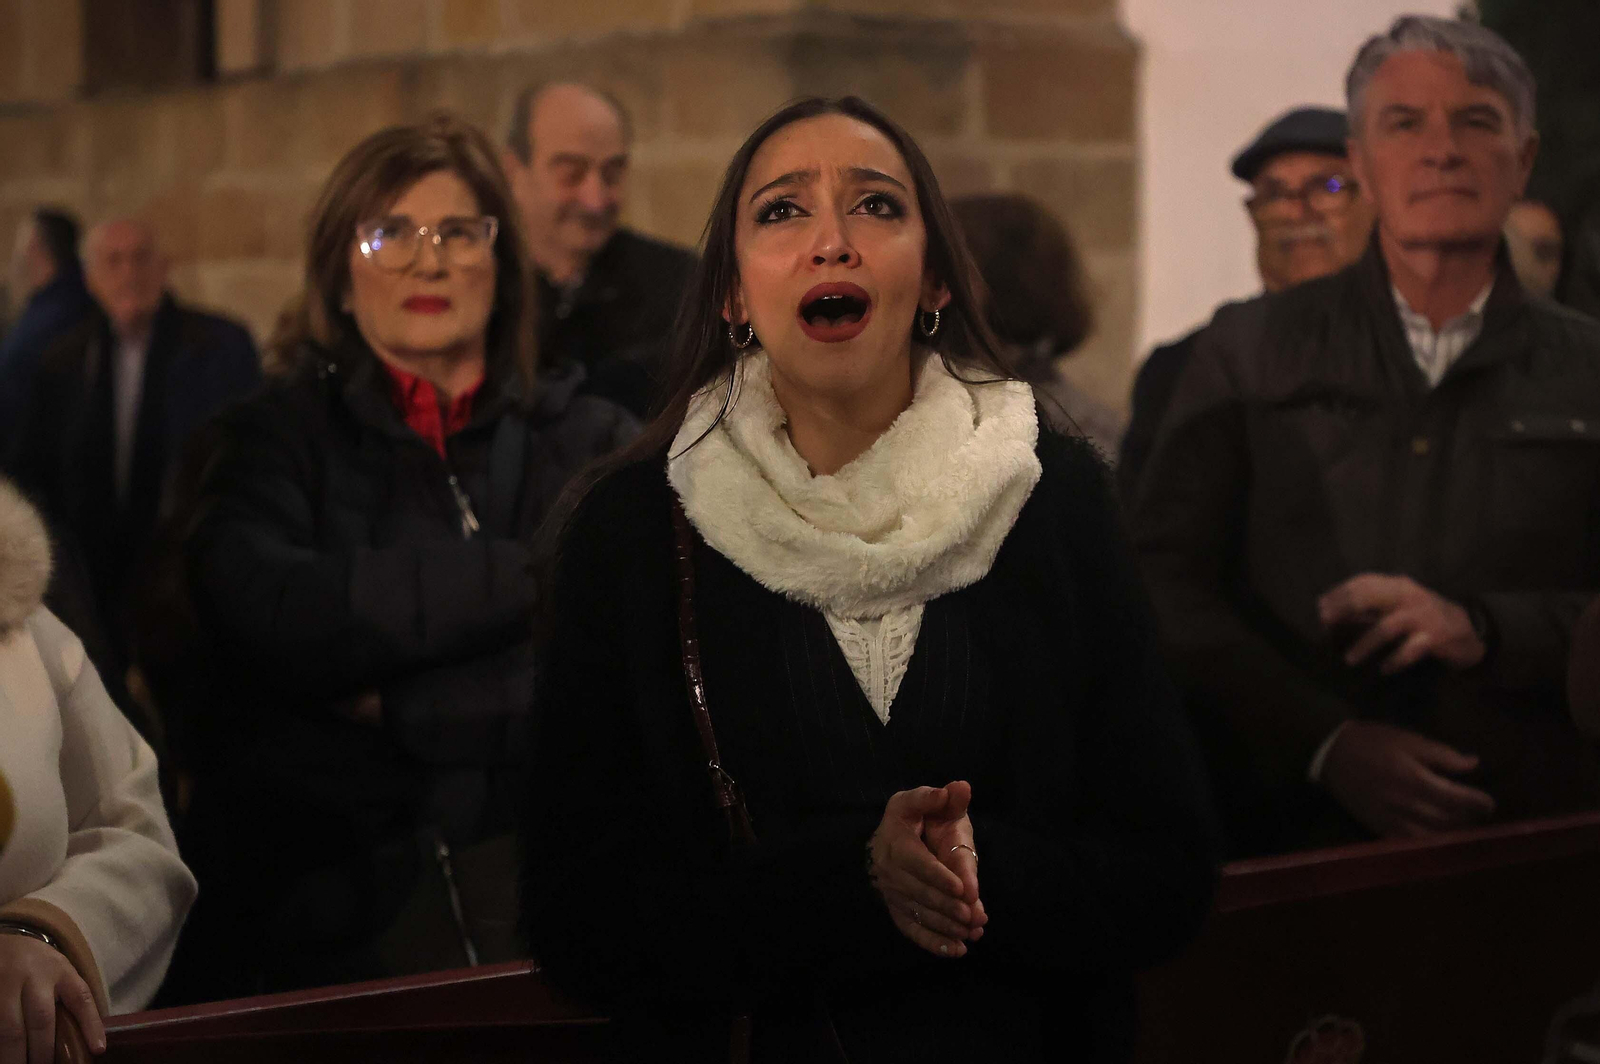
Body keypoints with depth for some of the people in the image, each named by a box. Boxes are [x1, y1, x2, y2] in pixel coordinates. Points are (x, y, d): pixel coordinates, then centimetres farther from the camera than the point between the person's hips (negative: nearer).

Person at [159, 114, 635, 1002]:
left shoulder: (595, 444, 10)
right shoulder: (269, 444, 8)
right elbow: (284, 624, -11)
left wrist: (400, 709, -7)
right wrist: (535, 572, -8)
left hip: (549, 911, 1)